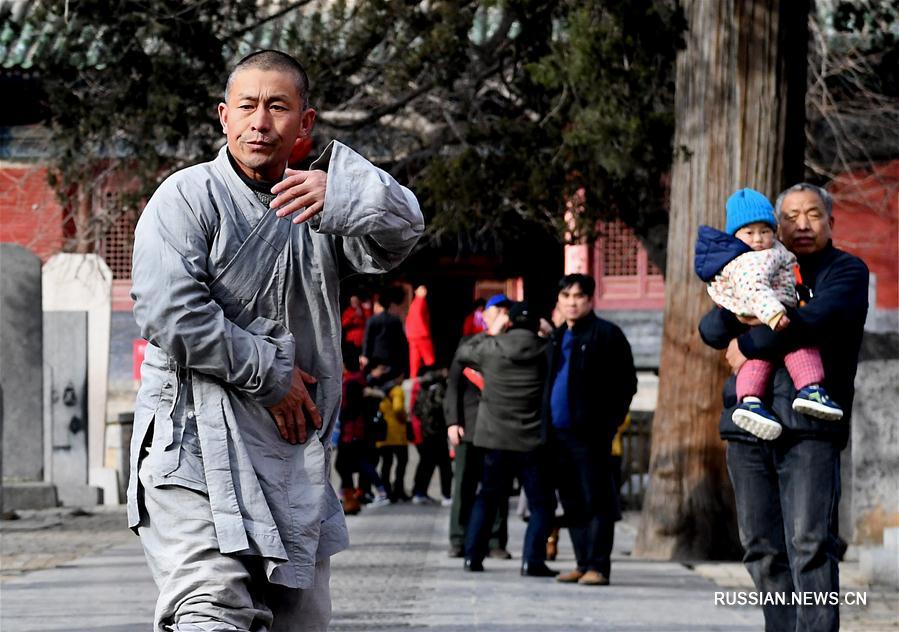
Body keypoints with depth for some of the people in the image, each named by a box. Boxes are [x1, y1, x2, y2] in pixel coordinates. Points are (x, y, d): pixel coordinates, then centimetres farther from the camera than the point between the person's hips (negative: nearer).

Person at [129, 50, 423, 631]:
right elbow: (170, 312, -14)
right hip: (200, 442, -6)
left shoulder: (317, 209, 12)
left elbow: (401, 234, -7)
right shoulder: (188, 197, -2)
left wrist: (343, 193, -30)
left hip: (297, 456, 6)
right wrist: (270, 376, -11)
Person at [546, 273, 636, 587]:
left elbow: (627, 382, -6)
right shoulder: (557, 337, 17)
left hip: (590, 432, -7)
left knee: (596, 500, -6)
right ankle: (583, 563, 16)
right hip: (560, 432, 7)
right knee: (572, 502, 10)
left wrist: (611, 420, -13)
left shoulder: (607, 334, -5)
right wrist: (547, 423, 14)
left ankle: (598, 565, -6)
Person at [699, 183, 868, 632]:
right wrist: (738, 316, -9)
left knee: (810, 544, -13)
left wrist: (749, 345, -8)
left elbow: (816, 319, -13)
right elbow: (710, 330, 14)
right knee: (762, 549, 6)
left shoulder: (847, 272, 7)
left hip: (808, 425, -5)